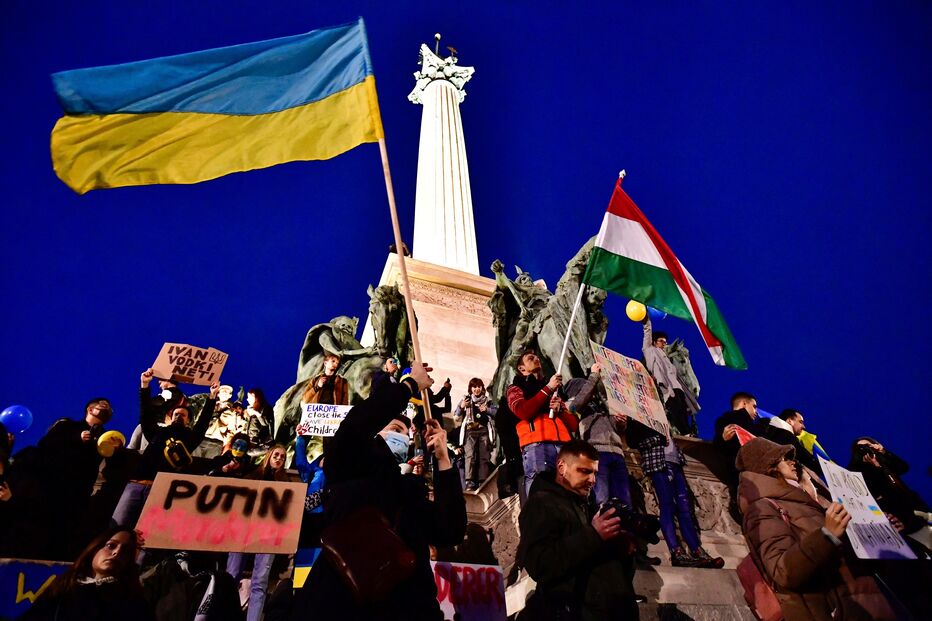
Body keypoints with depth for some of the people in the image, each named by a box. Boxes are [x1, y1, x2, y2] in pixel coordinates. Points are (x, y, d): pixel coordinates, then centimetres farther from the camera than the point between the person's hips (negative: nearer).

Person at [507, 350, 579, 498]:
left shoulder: (555, 391, 34)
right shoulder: (516, 388, 21)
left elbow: (574, 424, 25)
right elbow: (523, 412, -2)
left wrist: (560, 410, 4)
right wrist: (548, 388, 4)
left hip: (563, 445, 4)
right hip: (536, 444, -4)